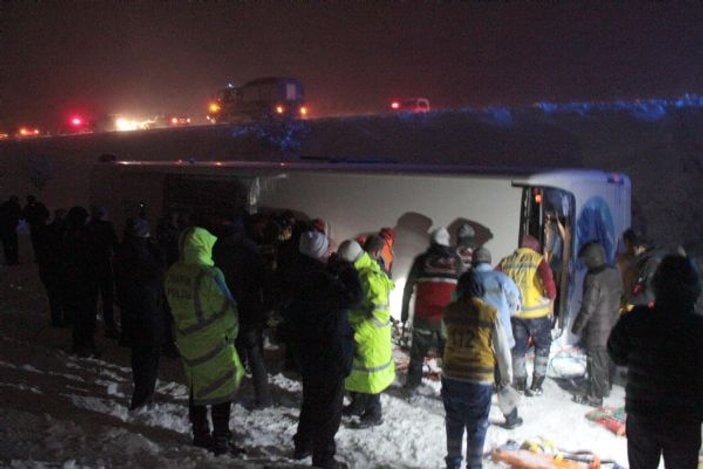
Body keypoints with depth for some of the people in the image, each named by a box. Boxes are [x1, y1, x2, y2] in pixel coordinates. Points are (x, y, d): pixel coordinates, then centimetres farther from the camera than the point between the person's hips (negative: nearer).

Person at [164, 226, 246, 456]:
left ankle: (200, 434, 32)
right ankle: (221, 441, 16)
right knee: (221, 393, 7)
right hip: (214, 343, -6)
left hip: (186, 341, 7)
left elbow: (175, 306, 7)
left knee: (197, 389, 20)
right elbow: (227, 310, -15)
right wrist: (231, 333, 1)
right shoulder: (210, 274, -23)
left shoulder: (173, 273, -4)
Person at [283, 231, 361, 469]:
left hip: (307, 350, 8)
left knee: (311, 399, 26)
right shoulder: (322, 280, -28)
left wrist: (334, 269, 0)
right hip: (330, 353, -8)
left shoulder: (298, 275, 0)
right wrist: (348, 270, -14)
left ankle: (303, 445, 39)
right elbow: (353, 297, -26)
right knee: (329, 406, 7)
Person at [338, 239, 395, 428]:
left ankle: (374, 414, 19)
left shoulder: (372, 278, -24)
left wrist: (357, 332, -29)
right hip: (354, 333, 9)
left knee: (369, 374, 4)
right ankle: (358, 403, 39)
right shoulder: (355, 273, 5)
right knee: (354, 370, 21)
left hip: (371, 336, -9)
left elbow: (379, 314, -27)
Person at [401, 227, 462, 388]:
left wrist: (404, 310, 9)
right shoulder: (456, 261, 2)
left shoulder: (422, 260, 0)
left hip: (423, 316, 0)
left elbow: (408, 287, 1)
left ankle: (412, 383, 22)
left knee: (417, 353, 16)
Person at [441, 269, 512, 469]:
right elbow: (502, 349, -6)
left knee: (454, 424, 19)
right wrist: (506, 376, 7)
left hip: (451, 377, 3)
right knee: (477, 428, 12)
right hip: (479, 380, -3)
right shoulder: (490, 313, -12)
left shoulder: (449, 311, -3)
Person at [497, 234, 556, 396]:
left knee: (518, 348, 17)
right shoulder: (538, 260, -7)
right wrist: (551, 296, -6)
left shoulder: (506, 262, 6)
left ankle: (520, 384, 24)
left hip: (514, 312, 3)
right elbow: (548, 279, -23)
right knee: (542, 346, 16)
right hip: (537, 312, -3)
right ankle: (536, 385, 15)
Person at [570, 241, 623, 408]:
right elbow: (619, 295, 14)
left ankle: (594, 396, 8)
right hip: (612, 324, 8)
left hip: (596, 328, -8)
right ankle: (605, 386, 37)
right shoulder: (615, 273, 1)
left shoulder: (593, 278, -23)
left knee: (595, 361, 1)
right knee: (607, 357, 22)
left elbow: (588, 307, -20)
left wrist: (577, 326, -11)